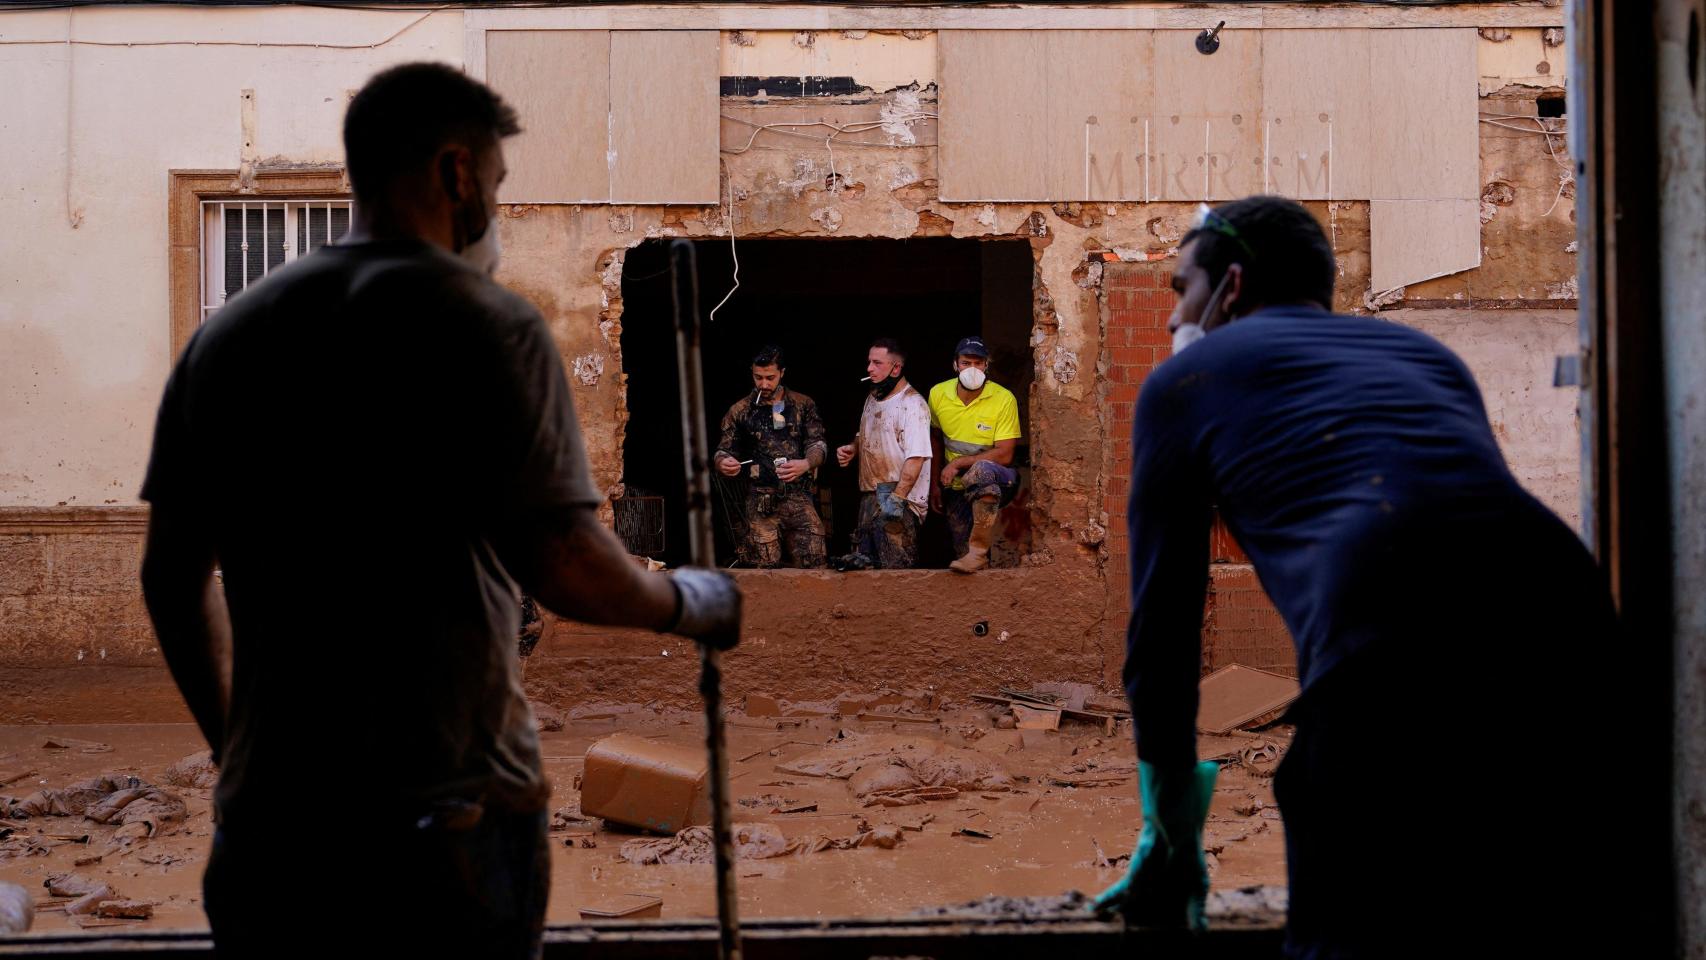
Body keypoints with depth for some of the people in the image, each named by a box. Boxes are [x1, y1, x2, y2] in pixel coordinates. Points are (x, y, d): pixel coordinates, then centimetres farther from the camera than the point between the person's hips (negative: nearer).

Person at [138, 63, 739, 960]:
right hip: (446, 821, -4)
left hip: (266, 823, 5)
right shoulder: (488, 326, -10)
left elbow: (172, 578, 10)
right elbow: (561, 564, -17)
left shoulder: (226, 335, 6)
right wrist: (684, 602, 2)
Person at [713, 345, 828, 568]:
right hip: (761, 504, 0)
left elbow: (817, 444, 5)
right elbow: (723, 451, 9)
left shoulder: (804, 405, 11)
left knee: (813, 568, -6)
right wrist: (723, 463, -16)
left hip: (801, 499, 1)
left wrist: (806, 464, -18)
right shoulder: (740, 411, 10)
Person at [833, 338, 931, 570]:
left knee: (893, 568, -10)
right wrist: (852, 448, 8)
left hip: (899, 500, -9)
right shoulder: (873, 398, 15)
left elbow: (915, 458, -20)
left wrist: (897, 498, -25)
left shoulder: (912, 404, -13)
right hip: (870, 496, 9)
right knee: (862, 568, 9)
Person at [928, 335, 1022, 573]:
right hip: (956, 488, 5)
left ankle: (979, 550, -32)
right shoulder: (938, 394, -3)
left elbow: (1004, 455, -19)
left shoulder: (1004, 399, -16)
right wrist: (935, 483, 13)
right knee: (963, 555, 4)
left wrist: (959, 462, -21)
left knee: (981, 470, -39)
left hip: (996, 481, -5)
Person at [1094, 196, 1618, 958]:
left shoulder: (1187, 375, 22)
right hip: (1573, 629, 6)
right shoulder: (1425, 353, 36)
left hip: (1386, 655, -5)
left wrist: (1170, 832, 32)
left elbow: (1162, 620, 21)